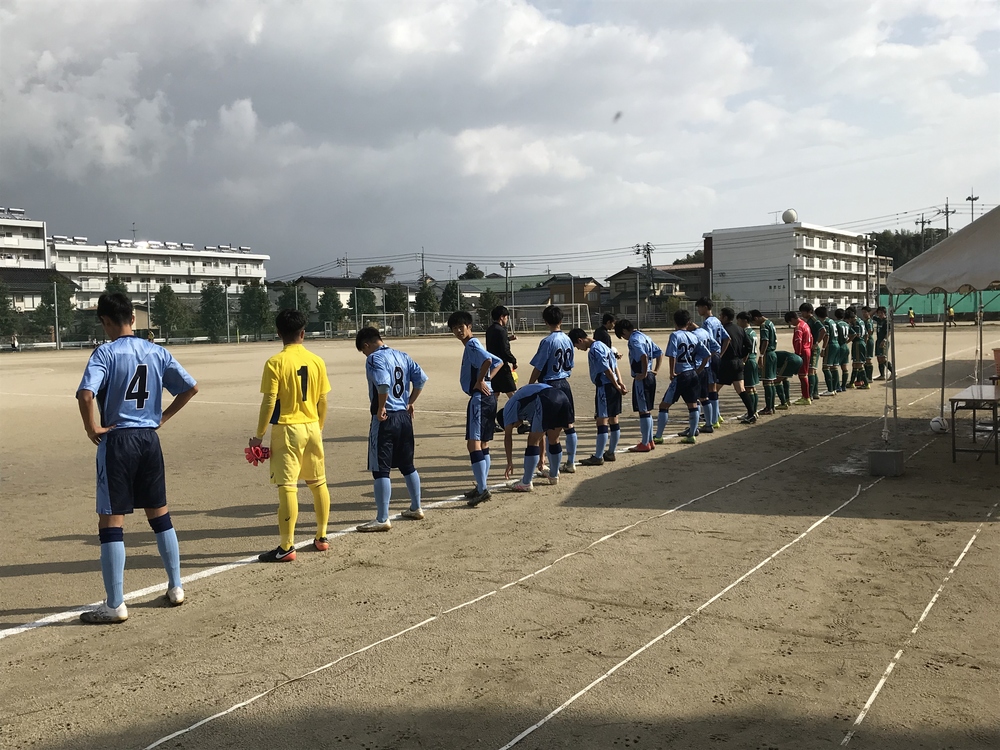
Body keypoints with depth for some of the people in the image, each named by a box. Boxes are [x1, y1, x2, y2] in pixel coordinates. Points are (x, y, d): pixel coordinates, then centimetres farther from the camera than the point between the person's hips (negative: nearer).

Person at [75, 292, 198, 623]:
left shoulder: (106, 353, -11)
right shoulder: (157, 352, 4)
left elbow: (86, 394, -25)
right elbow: (190, 387, 6)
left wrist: (91, 427, -10)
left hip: (117, 441, -5)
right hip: (149, 439, 5)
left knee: (111, 522, 2)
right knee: (160, 515, 17)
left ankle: (115, 605, 6)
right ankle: (175, 587, 24)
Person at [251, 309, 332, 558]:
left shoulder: (275, 363, -10)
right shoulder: (316, 361, 3)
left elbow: (269, 403, -12)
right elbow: (322, 402, 7)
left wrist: (259, 435, -4)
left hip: (287, 430, -5)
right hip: (312, 428, 5)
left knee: (287, 487, -4)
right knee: (318, 483, 15)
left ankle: (287, 547, -2)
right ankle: (322, 537, 24)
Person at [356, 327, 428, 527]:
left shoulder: (374, 358, -11)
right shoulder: (402, 356, 11)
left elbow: (383, 383, -28)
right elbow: (421, 379, 9)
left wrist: (381, 407, -16)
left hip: (384, 418, -8)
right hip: (404, 416, 8)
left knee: (380, 470, -3)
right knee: (407, 465, 20)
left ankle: (382, 519, -1)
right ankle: (416, 508, 31)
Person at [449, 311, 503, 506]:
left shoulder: (472, 345, -11)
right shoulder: (473, 346, 18)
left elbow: (487, 360, -31)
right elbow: (498, 362, 26)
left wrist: (480, 381, -19)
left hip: (479, 398, -11)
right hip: (488, 397, 11)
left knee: (474, 443, -12)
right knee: (483, 444, 15)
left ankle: (482, 489, -15)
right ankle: (482, 486, 22)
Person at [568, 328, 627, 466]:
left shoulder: (594, 349, -14)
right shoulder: (603, 346, 17)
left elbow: (607, 369, -18)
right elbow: (615, 367, 14)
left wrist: (617, 386, -11)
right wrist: (620, 383, 6)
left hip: (604, 387, -10)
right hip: (613, 387, 10)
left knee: (602, 421, -8)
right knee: (613, 420, 15)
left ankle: (598, 457, -6)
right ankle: (610, 452, 24)